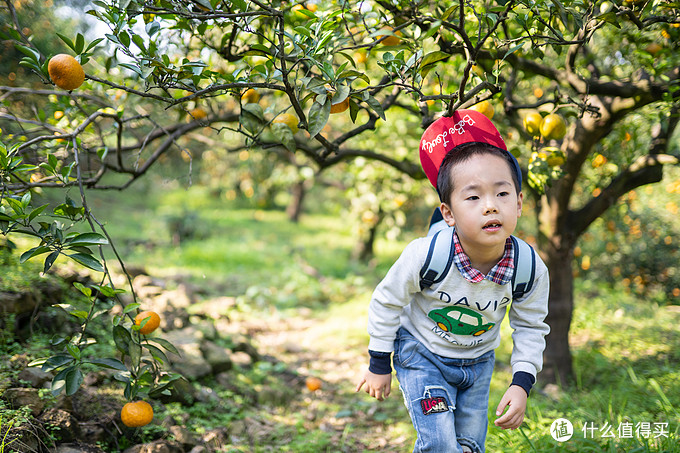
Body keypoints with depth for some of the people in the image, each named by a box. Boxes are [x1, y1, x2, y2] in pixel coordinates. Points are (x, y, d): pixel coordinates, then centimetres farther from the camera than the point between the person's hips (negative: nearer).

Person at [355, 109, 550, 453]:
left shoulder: (531, 270, -23)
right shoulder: (425, 256, -32)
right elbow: (386, 302, -14)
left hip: (478, 362, 4)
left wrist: (522, 384, -12)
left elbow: (531, 327, -4)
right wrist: (379, 366, -5)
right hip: (421, 356, -3)